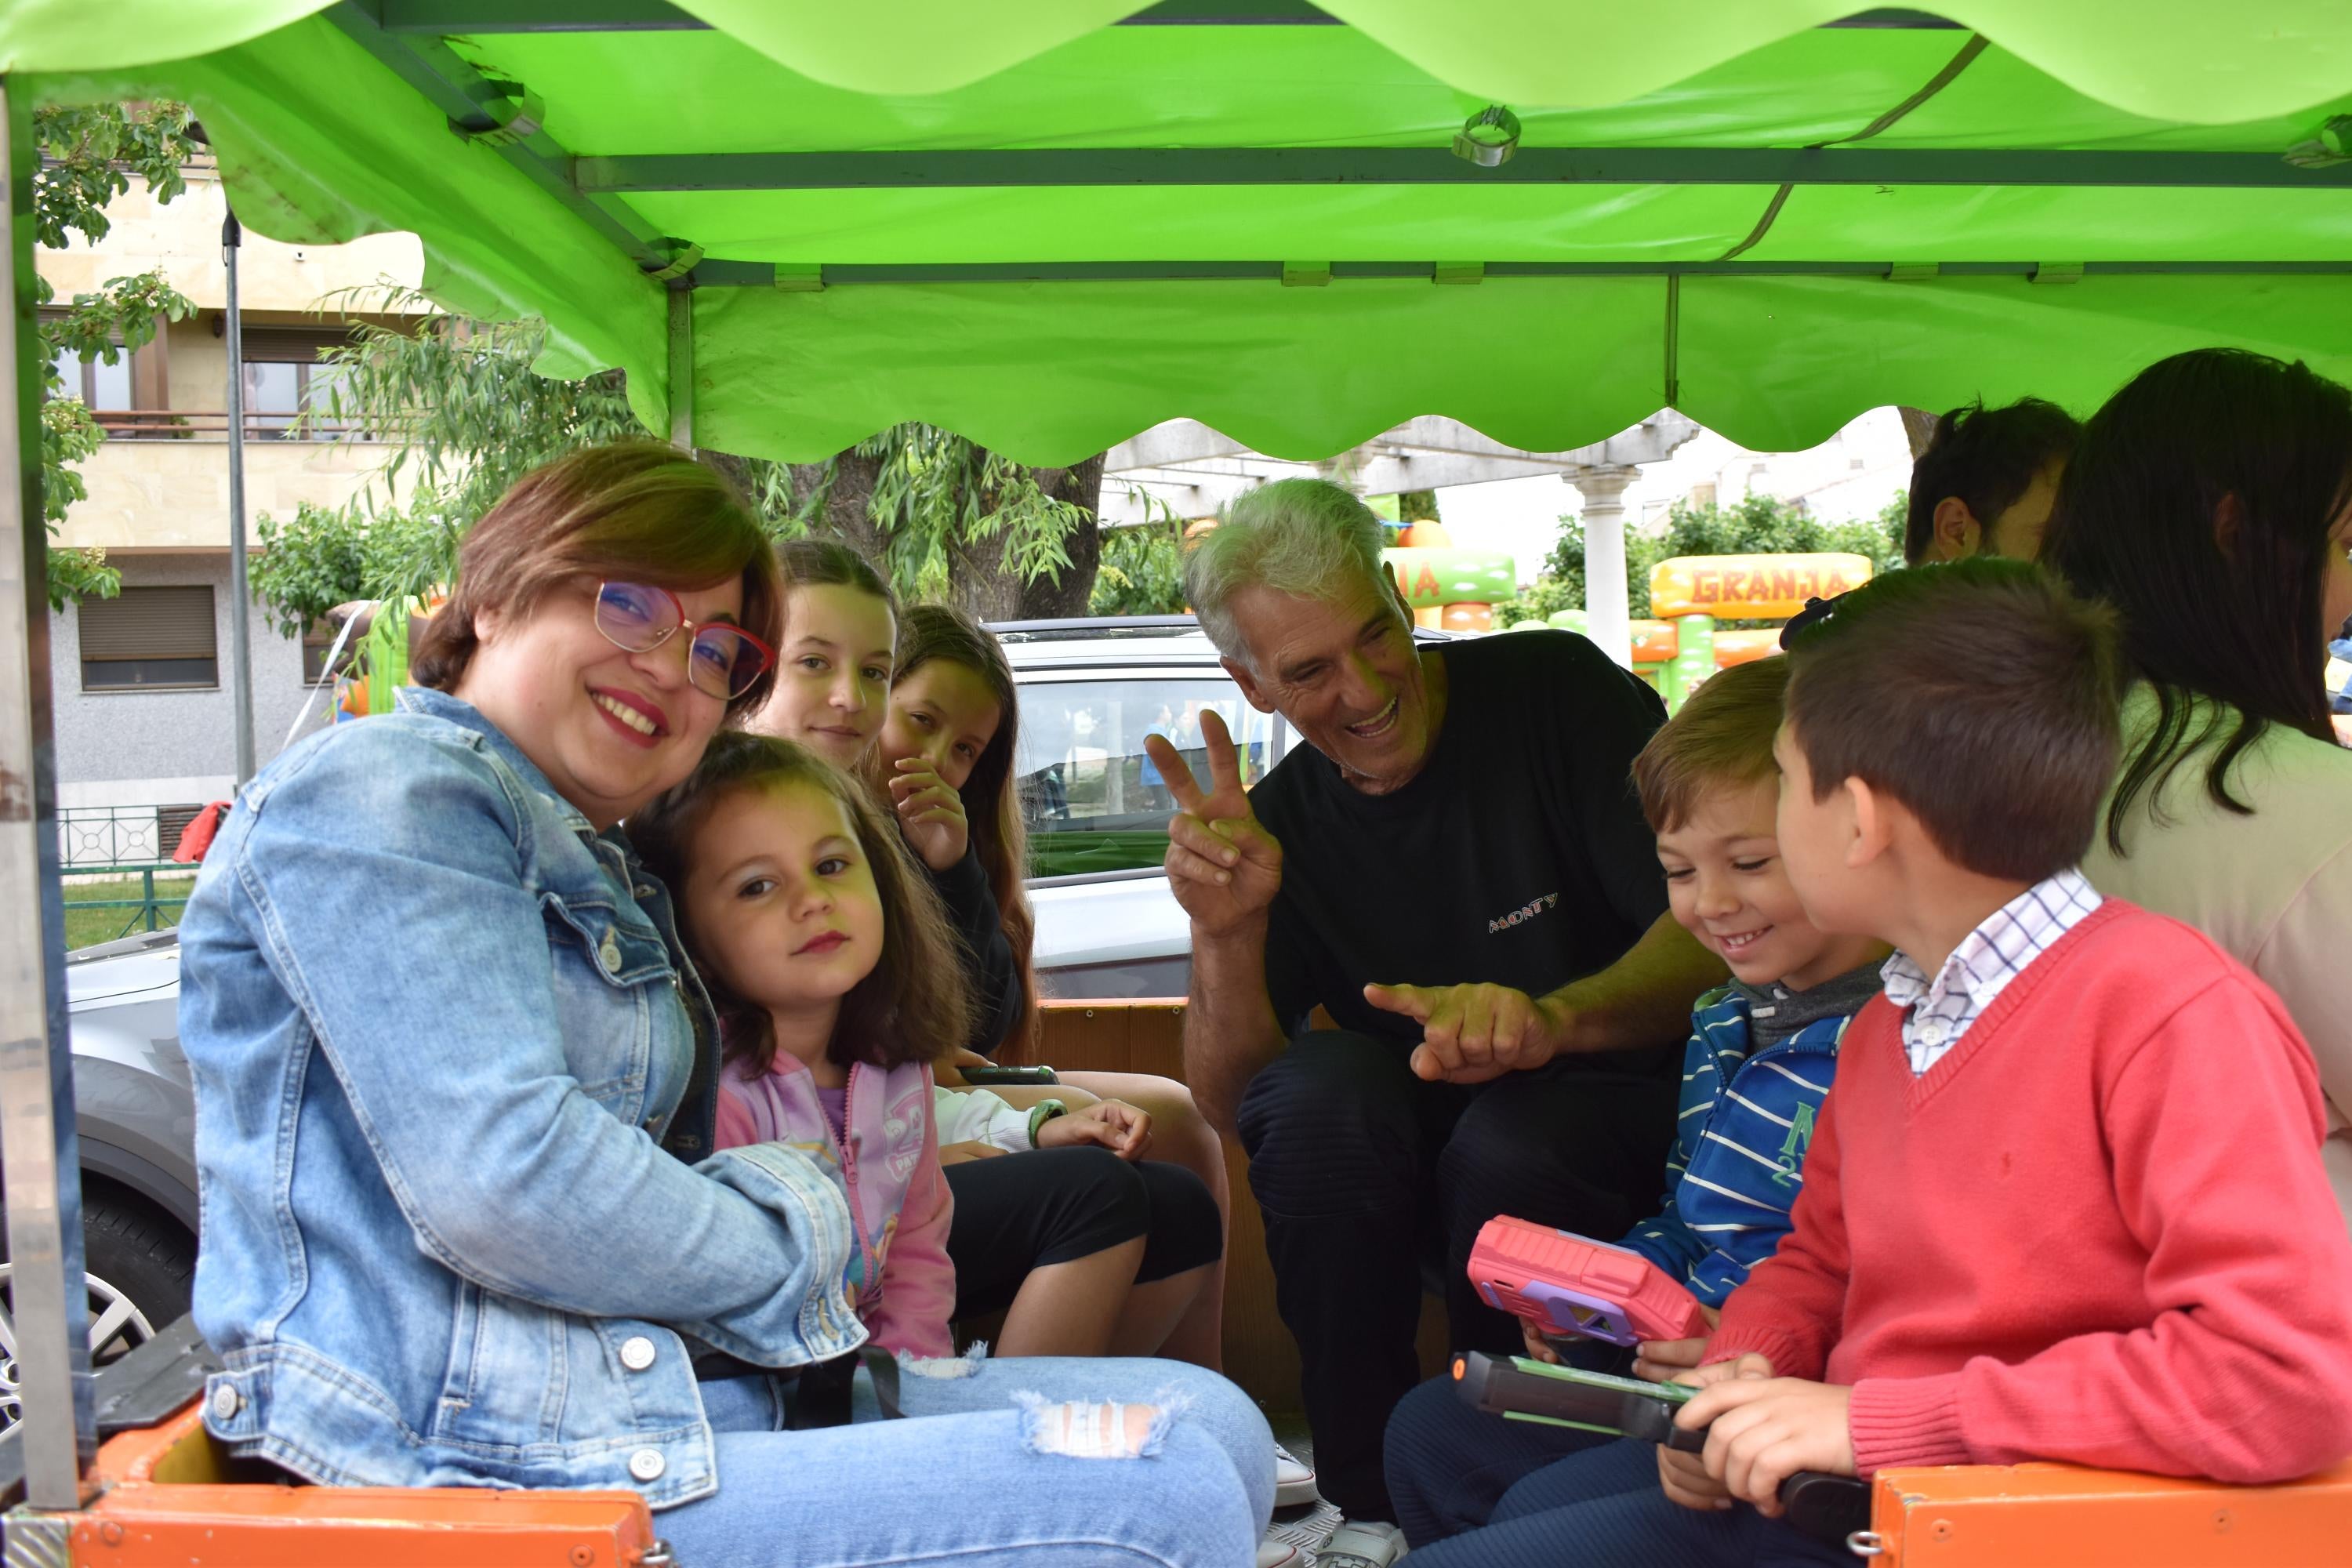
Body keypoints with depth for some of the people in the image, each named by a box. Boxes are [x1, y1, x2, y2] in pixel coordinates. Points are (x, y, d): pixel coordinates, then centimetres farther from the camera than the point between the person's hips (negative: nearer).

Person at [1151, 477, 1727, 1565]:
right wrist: (1227, 931, -22)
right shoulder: (1281, 822, 3)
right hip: (1406, 1142, 3)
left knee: (1506, 1149, -34)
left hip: (1614, 1099, -3)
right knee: (1323, 1087, -27)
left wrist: (1551, 1019, -36)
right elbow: (1225, 1100, -2)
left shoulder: (1560, 692, -8)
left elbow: (1713, 930, -16)